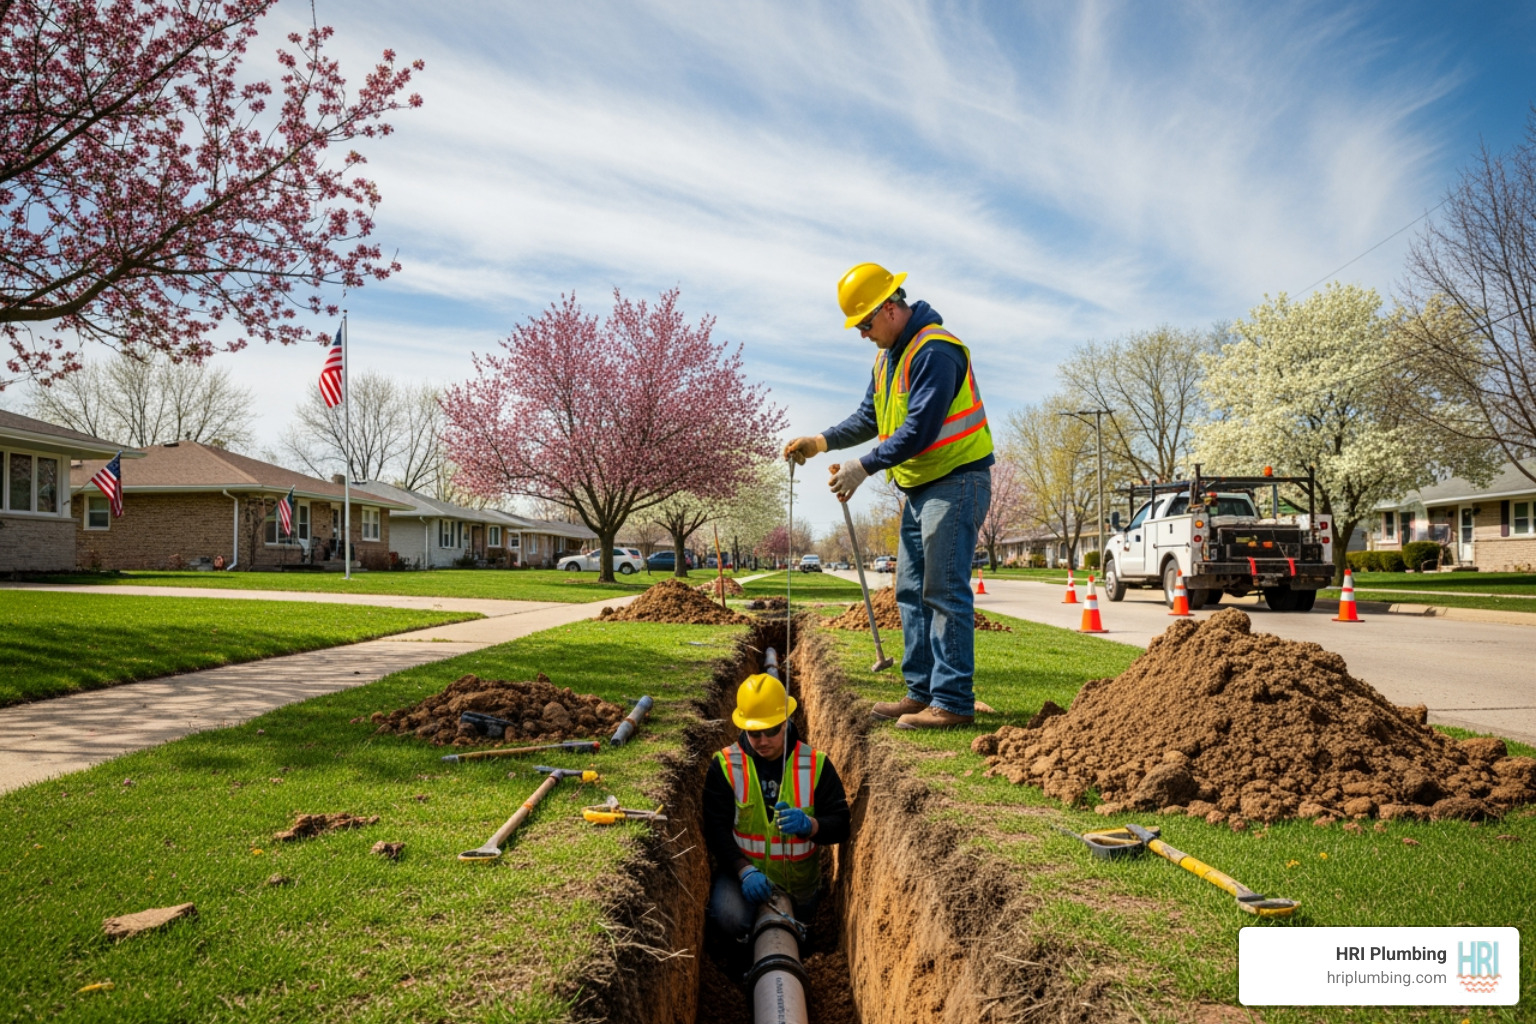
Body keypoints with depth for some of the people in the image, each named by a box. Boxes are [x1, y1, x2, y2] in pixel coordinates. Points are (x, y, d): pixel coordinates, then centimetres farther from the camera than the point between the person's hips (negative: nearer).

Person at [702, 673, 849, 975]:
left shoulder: (816, 765, -9)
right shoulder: (725, 766, -12)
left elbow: (840, 825, -12)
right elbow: (716, 827, -17)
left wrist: (809, 825, -34)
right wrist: (744, 871, -32)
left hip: (798, 879, 2)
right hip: (742, 869, -2)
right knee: (730, 918, -30)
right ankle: (738, 949, 5)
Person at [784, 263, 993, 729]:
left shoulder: (934, 350, -19)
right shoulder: (887, 356, 13)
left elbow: (920, 429, -25)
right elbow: (869, 418, 17)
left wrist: (863, 467, -23)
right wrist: (821, 442, 4)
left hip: (956, 482, -10)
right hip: (919, 486, 10)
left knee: (945, 591, -10)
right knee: (912, 591, 10)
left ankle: (954, 701, -4)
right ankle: (922, 692, 18)